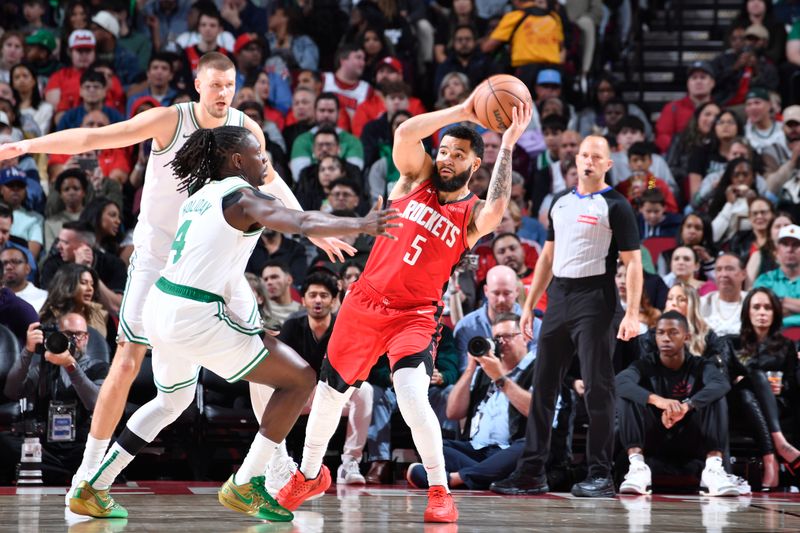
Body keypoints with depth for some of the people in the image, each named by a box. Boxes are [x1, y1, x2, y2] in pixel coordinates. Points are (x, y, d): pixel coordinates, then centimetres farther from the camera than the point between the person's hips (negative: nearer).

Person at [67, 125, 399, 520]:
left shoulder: (201, 194, 16)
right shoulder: (242, 196, -9)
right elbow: (302, 223, -26)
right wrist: (360, 225, -30)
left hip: (161, 309, 9)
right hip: (197, 319, -9)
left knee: (173, 399, 34)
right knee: (300, 380, -1)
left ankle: (93, 489, 31)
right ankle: (243, 486, 4)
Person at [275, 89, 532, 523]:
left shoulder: (473, 215, -6)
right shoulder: (418, 177, 1)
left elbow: (496, 211, -30)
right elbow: (405, 133, -17)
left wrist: (507, 146, -30)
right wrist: (461, 111, -24)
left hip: (415, 316, -4)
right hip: (365, 302, 4)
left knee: (412, 398, -25)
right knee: (331, 390, 15)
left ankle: (440, 493, -10)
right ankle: (309, 475, 39)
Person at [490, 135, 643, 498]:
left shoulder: (615, 206, -4)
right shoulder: (561, 202, 15)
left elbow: (632, 262, -9)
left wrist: (632, 314, -18)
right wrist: (529, 304, 16)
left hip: (595, 299, -7)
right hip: (558, 297, 7)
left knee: (598, 388, -6)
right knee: (543, 386, 6)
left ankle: (600, 475, -2)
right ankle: (532, 472, 11)